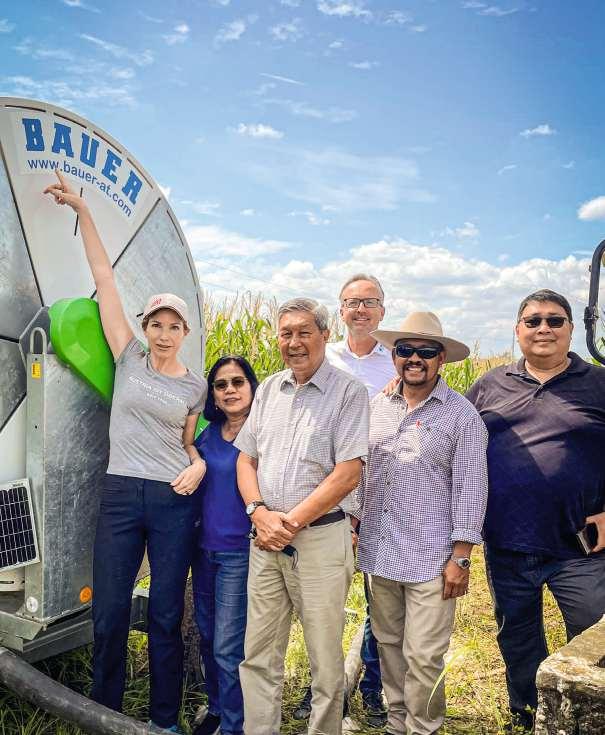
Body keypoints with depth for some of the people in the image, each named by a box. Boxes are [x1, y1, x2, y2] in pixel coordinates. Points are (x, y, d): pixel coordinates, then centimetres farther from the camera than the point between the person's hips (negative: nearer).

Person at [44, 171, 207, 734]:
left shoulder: (195, 386, 6)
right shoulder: (130, 359, 4)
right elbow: (103, 277, 2)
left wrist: (198, 465, -7)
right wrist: (82, 211, 4)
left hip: (174, 500, 0)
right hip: (120, 494, 0)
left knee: (166, 616, 8)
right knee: (109, 612, 6)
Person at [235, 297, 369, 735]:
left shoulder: (349, 393, -6)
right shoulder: (268, 390, 11)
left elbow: (348, 473, -13)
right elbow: (246, 459, 11)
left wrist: (290, 523, -13)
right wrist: (261, 513, -6)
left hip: (320, 539, -4)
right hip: (266, 539, 5)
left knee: (326, 659, 8)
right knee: (259, 656, 12)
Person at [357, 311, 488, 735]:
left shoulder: (462, 415, -6)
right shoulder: (377, 408, 7)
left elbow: (471, 489, -8)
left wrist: (461, 558, -10)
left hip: (431, 560, -4)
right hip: (379, 553, 5)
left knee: (423, 656, 0)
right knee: (389, 646, 17)